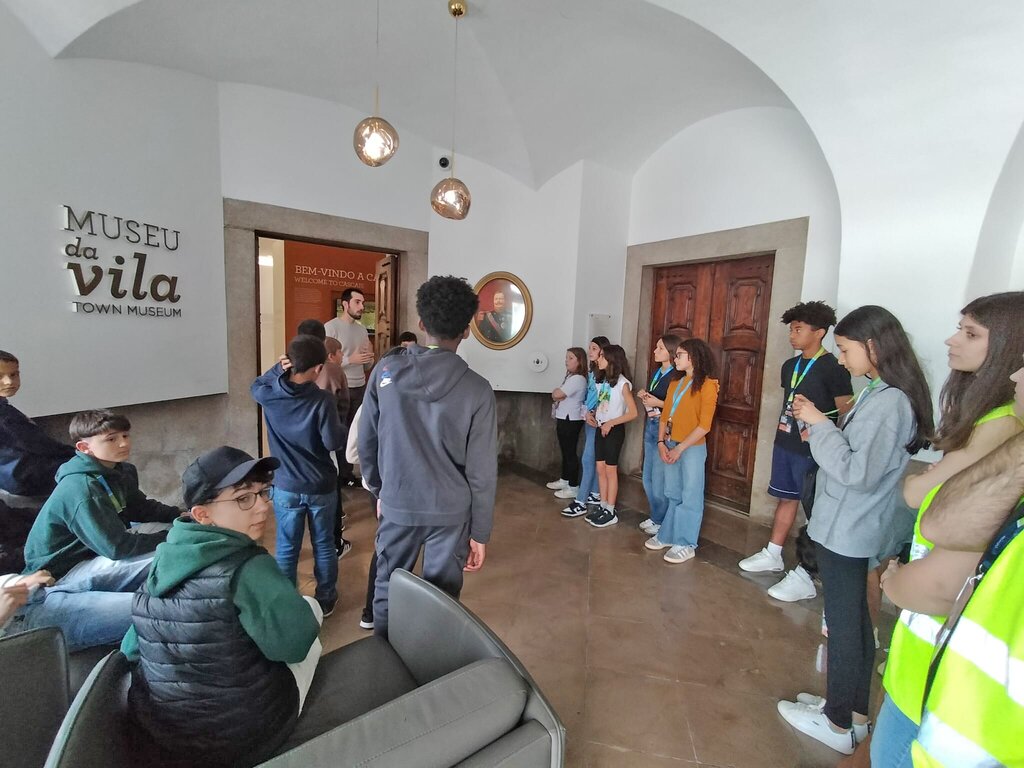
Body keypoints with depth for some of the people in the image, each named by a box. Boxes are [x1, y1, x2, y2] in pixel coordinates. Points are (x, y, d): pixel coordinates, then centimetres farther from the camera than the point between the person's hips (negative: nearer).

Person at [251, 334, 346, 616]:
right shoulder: (323, 400, -21)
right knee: (324, 545, 16)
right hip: (322, 487, -2)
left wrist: (277, 370, 1)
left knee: (286, 548, 16)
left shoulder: (270, 396, -11)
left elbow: (254, 387, 14)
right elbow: (334, 442, -20)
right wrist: (344, 428, -1)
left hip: (286, 487, 2)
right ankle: (325, 599, 31)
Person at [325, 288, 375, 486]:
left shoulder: (362, 329, 10)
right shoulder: (331, 327, -10)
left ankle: (346, 472, 24)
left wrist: (369, 357, -7)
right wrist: (350, 359, -22)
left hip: (360, 388, 6)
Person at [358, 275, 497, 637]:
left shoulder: (386, 370, -7)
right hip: (450, 512, -2)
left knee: (387, 592, 20)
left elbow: (366, 441, 1)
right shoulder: (476, 389, -14)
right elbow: (482, 472, -11)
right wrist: (480, 533, 1)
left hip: (397, 505, 2)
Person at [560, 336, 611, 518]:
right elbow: (587, 395, 12)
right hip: (589, 419, 8)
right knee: (594, 459, 13)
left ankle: (580, 502, -2)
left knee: (587, 460, -7)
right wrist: (587, 413, -3)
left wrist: (595, 414, -14)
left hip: (599, 420, -8)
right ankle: (596, 495, 23)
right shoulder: (592, 371, 14)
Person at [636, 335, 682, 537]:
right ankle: (654, 516, 30)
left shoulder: (677, 376, -13)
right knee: (648, 478, 15)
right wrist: (644, 397, 4)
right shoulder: (656, 372, 13)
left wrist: (658, 403, -19)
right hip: (650, 426, 9)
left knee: (660, 479, 0)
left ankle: (661, 521, 17)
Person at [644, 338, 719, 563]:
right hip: (670, 446, 7)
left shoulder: (707, 384, -9)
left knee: (690, 498, 3)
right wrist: (661, 443, -3)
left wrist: (680, 448, -15)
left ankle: (685, 545, 13)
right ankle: (667, 536, 27)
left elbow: (704, 425, -14)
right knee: (673, 495, 16)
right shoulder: (675, 383, 12)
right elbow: (665, 416, 9)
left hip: (692, 448, -6)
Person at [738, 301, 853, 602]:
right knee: (786, 498, 18)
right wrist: (781, 435, 14)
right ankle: (773, 554, 31)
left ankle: (804, 577, 10)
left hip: (813, 450, -7)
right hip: (785, 445, 7)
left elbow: (846, 413, -10)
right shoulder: (790, 366, 10)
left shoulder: (833, 368, -11)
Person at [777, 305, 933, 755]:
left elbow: (858, 473, -25)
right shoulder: (888, 395, 7)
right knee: (855, 619, 20)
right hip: (853, 527, 10)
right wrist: (822, 431, 2)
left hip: (846, 530, -9)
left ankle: (839, 725, 24)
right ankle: (856, 712, 37)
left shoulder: (887, 402, -22)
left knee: (843, 624, 6)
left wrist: (820, 424, -20)